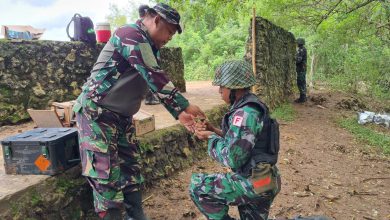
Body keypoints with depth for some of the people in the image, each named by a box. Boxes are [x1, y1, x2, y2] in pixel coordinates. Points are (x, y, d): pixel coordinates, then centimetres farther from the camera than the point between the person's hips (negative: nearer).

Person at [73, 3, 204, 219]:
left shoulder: (149, 47, 11)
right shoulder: (131, 34, -19)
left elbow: (158, 84, 10)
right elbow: (155, 78, -26)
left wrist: (178, 113, 0)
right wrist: (185, 105, -21)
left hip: (121, 116, 9)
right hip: (96, 113, -9)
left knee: (130, 170, 12)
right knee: (107, 176, -4)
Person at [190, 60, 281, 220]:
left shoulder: (244, 113, -23)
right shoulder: (252, 108, 8)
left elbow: (232, 159, -25)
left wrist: (211, 138, -12)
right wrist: (214, 131, 3)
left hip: (254, 184, -10)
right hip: (262, 182, 10)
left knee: (197, 186, -4)